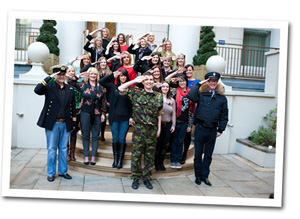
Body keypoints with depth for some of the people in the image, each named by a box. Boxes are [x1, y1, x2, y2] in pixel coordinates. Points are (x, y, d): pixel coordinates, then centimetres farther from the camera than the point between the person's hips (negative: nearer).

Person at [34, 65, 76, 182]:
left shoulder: (70, 89, 8)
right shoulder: (49, 87, -2)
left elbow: (73, 106, 12)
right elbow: (37, 90, -23)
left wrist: (73, 123, 9)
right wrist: (49, 78, -21)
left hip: (65, 124, 3)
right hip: (52, 124, -3)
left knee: (63, 149, 12)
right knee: (52, 149, 6)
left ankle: (63, 171, 25)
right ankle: (51, 173, 19)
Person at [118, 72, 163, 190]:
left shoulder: (158, 96, 7)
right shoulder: (136, 92, 1)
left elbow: (159, 114, 12)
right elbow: (120, 89, -6)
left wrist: (159, 128, 8)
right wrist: (135, 81, -7)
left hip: (152, 129, 2)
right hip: (139, 128, -2)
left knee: (150, 156, 9)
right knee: (136, 154, 3)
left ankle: (147, 178, 23)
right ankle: (135, 178, 18)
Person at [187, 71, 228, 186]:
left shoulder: (222, 98, 5)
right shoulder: (201, 94, -1)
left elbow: (224, 115, 8)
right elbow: (190, 96, -22)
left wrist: (220, 129, 3)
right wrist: (198, 84, -13)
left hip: (212, 130, 2)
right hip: (200, 128, -2)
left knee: (208, 155, 12)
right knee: (198, 154, 7)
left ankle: (205, 176, 24)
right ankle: (198, 176, 21)